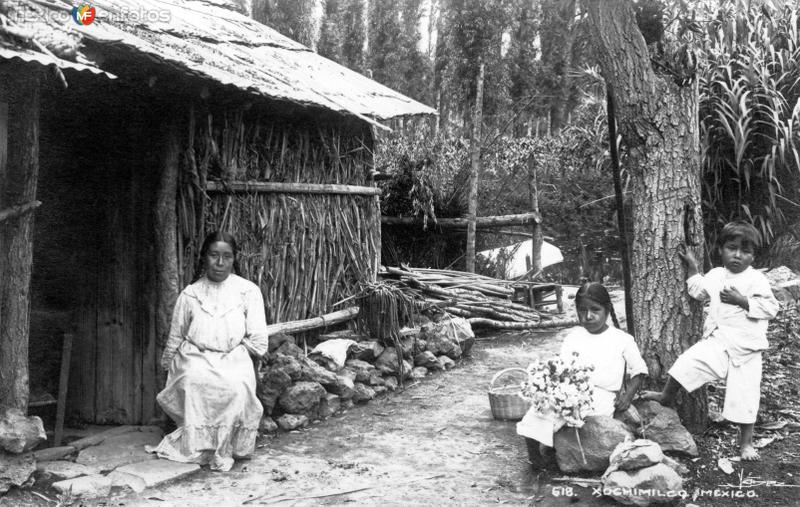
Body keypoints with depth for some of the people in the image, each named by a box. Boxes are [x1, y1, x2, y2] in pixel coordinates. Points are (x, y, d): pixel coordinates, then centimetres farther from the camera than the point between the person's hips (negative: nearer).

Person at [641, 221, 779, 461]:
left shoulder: (756, 280, -8)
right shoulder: (715, 275, 8)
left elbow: (771, 308, -14)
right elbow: (698, 292, 26)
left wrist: (741, 301, -21)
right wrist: (692, 267, 20)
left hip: (745, 349, -3)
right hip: (716, 342, 4)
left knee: (744, 396, 2)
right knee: (686, 362, -15)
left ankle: (746, 443, 19)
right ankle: (666, 397, 9)